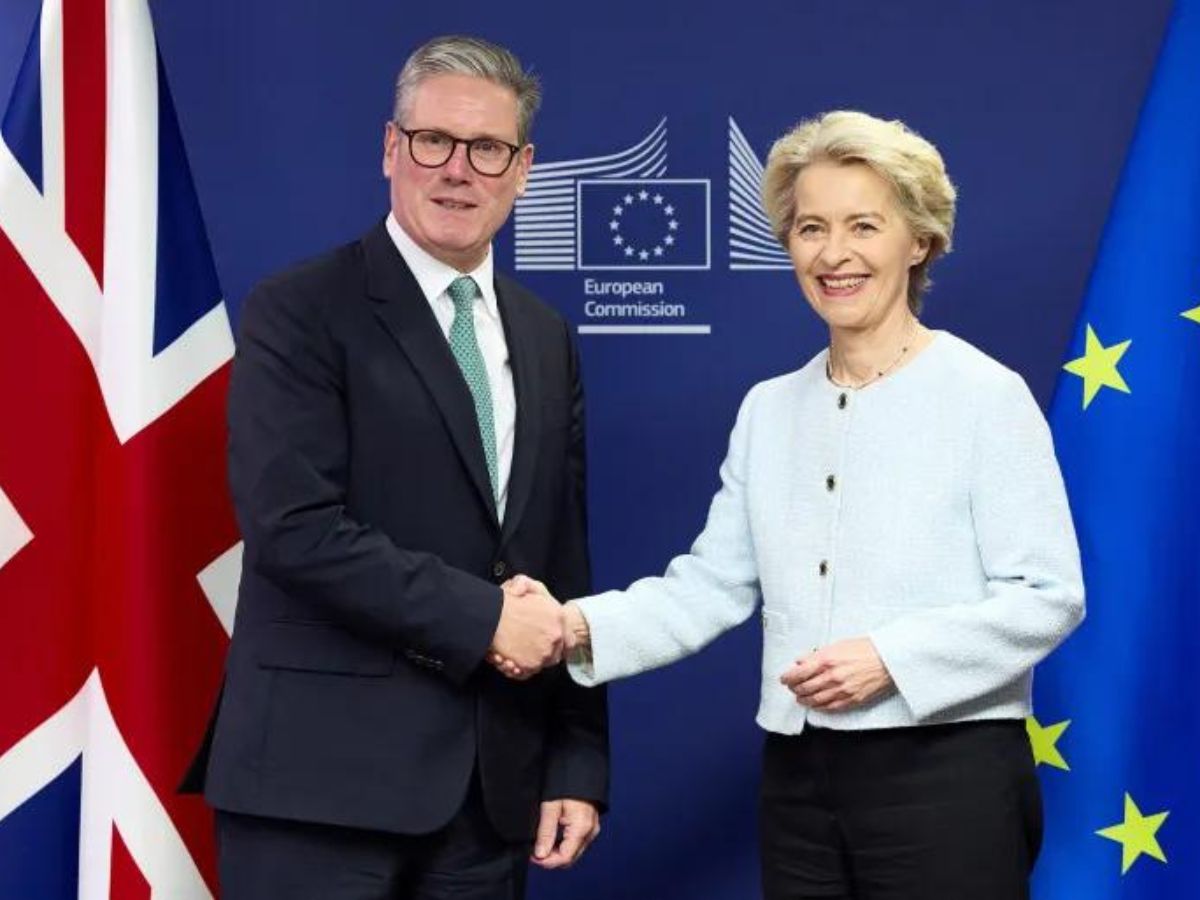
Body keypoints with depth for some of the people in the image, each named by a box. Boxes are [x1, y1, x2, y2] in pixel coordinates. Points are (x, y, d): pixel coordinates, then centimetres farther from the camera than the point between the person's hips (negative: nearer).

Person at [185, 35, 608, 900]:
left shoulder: (547, 339, 13)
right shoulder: (300, 311, -5)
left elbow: (564, 566, 13)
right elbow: (294, 528, -16)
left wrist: (578, 763, 8)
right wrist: (482, 616, -14)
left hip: (492, 784, 6)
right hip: (324, 774, -5)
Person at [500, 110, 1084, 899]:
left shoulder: (985, 394, -6)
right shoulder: (769, 408, 9)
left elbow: (1049, 595, -10)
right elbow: (711, 585, 6)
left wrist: (891, 657, -20)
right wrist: (582, 626, -9)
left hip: (947, 775, -5)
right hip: (799, 778, 5)